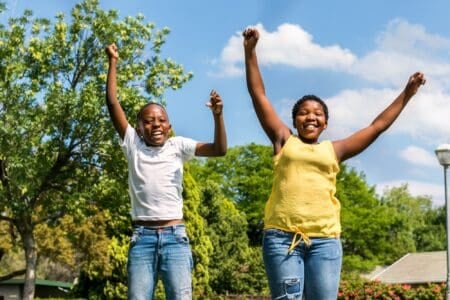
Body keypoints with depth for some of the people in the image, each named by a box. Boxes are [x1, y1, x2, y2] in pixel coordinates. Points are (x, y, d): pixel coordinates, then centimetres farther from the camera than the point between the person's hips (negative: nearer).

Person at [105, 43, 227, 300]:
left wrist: (218, 115, -13)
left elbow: (220, 149, 1)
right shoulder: (133, 144, 8)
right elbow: (113, 103, 4)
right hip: (142, 237, 0)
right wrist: (113, 62, 3)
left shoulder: (178, 146, 9)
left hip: (174, 236, 0)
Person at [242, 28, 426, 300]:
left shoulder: (333, 150, 18)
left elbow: (378, 126, 22)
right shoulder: (284, 141, 15)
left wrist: (407, 93, 22)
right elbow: (259, 94, 13)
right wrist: (250, 51, 9)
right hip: (282, 235, -2)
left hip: (325, 239, 2)